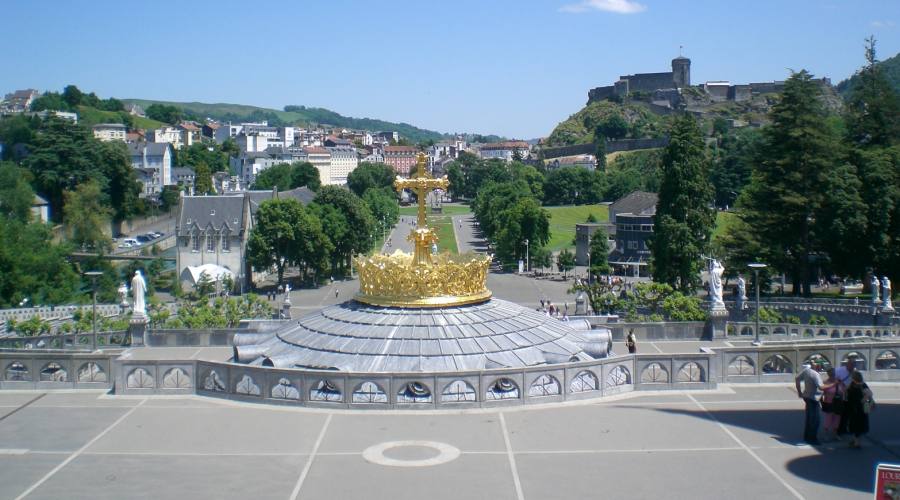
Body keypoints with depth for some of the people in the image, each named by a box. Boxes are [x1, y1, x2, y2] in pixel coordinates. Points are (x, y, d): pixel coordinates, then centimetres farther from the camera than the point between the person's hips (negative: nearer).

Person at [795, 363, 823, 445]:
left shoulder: (806, 370, -2)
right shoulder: (815, 374, -25)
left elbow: (797, 379, 9)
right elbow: (820, 387, -34)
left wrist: (799, 391, 17)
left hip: (806, 396, 8)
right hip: (812, 398, -8)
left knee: (808, 417, 20)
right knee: (815, 420, 1)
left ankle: (807, 436, 30)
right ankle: (812, 439, 7)